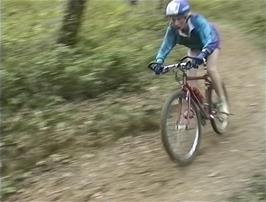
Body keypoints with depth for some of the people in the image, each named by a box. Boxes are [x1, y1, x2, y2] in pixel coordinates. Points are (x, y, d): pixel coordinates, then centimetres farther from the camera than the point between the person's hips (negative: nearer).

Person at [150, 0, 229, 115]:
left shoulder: (198, 21, -42)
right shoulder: (173, 29, -29)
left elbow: (210, 40, -54)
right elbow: (166, 46, -31)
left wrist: (202, 55, -72)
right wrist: (159, 61, -49)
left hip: (210, 44, -4)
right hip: (194, 48, 4)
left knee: (211, 69, -24)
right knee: (190, 73, -12)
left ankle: (223, 101, -12)